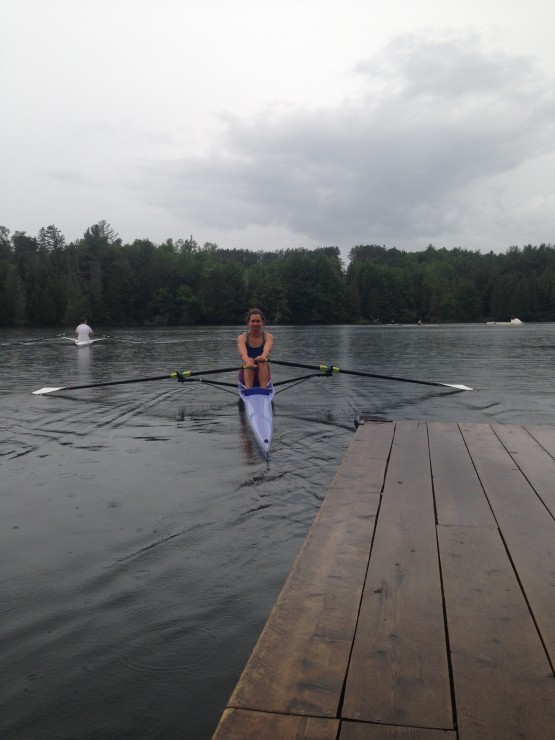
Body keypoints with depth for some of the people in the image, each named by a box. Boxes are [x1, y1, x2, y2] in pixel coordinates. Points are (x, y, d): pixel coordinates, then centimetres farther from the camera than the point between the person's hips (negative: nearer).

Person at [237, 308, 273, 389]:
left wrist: (262, 357, -51)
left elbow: (267, 350, -26)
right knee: (250, 360, -28)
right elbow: (243, 353, -24)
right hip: (247, 376, 0)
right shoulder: (242, 337, -3)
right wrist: (248, 362, -48)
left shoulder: (268, 336, -2)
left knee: (263, 362, -28)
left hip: (263, 376, 0)